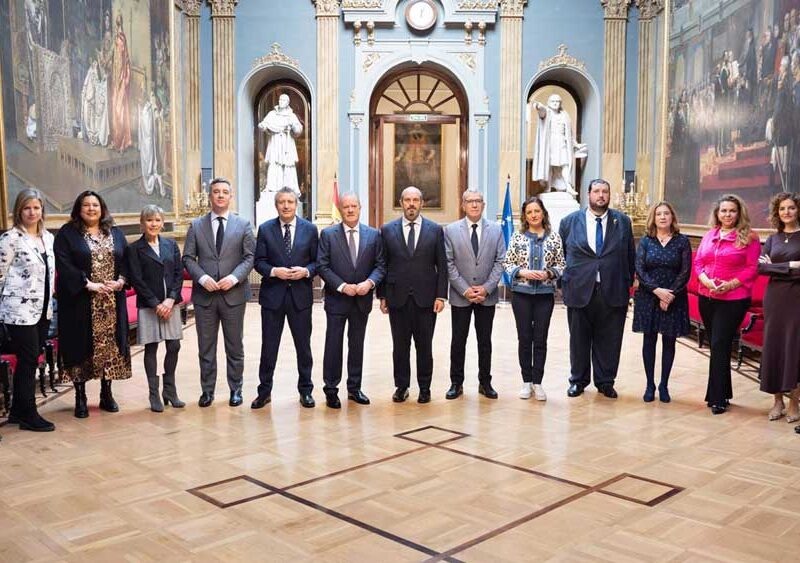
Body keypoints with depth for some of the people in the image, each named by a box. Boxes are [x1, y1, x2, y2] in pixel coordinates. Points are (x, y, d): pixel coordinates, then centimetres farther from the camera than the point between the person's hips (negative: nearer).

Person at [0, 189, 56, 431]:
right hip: (20, 310, -7)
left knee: (29, 360, 12)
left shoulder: (48, 237, 11)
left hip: (42, 309, 7)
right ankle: (29, 415, 6)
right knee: (29, 359, -3)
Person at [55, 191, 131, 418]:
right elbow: (64, 265, -10)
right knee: (81, 347, 1)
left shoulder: (116, 233, 12)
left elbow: (126, 261, 9)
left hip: (112, 302, 3)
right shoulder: (67, 234, 0)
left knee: (110, 345, 6)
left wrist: (121, 281, -9)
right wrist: (89, 284, -17)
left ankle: (106, 394, 18)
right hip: (80, 302, -3)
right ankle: (80, 397, 11)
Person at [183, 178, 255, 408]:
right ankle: (207, 390, 19)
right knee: (206, 346, 8)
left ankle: (235, 389, 19)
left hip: (233, 294, -1)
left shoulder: (243, 225, 5)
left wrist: (234, 277, -15)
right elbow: (188, 258, 3)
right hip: (204, 295, 1)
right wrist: (202, 278, -13)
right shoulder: (196, 225, 7)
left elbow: (250, 257, 0)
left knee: (235, 346, 7)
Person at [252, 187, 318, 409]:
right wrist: (274, 271, -17)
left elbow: (317, 261, 4)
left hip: (301, 295, 0)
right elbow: (259, 261, 1)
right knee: (269, 346, 7)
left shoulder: (310, 229, 2)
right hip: (272, 295, 0)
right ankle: (264, 391, 20)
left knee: (303, 346, 9)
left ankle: (305, 390, 23)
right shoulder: (265, 229, 2)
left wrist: (306, 271, -15)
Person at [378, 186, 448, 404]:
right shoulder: (387, 230, 5)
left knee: (424, 345, 7)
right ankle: (401, 386, 21)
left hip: (426, 298, 0)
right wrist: (382, 296, 2)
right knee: (400, 345, 8)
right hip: (397, 297, 1)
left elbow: (442, 266, 3)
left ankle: (424, 387, 19)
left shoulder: (435, 230, 4)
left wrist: (441, 295, -4)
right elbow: (382, 265, 6)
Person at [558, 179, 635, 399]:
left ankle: (605, 382, 21)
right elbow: (560, 255, 10)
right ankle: (578, 381, 24)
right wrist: (566, 281, 7)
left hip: (613, 292, 1)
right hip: (579, 290, 0)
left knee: (609, 340, 6)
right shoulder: (570, 221, 4)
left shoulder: (622, 222, 7)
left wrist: (628, 283, 8)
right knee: (579, 340, 9)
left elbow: (630, 255, 11)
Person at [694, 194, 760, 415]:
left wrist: (730, 284, -18)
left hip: (733, 300, -5)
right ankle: (722, 393, 26)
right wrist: (707, 281, -9)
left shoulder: (748, 237, -4)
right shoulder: (709, 236, 11)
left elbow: (752, 268, -8)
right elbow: (698, 263, 9)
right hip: (706, 298, 5)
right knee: (718, 346, 13)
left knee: (719, 346, -8)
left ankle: (718, 398, 2)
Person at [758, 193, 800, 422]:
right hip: (774, 297, 3)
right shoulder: (773, 239, 11)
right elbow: (760, 267, -2)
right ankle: (778, 400, 14)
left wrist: (775, 267, -9)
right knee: (773, 345, 4)